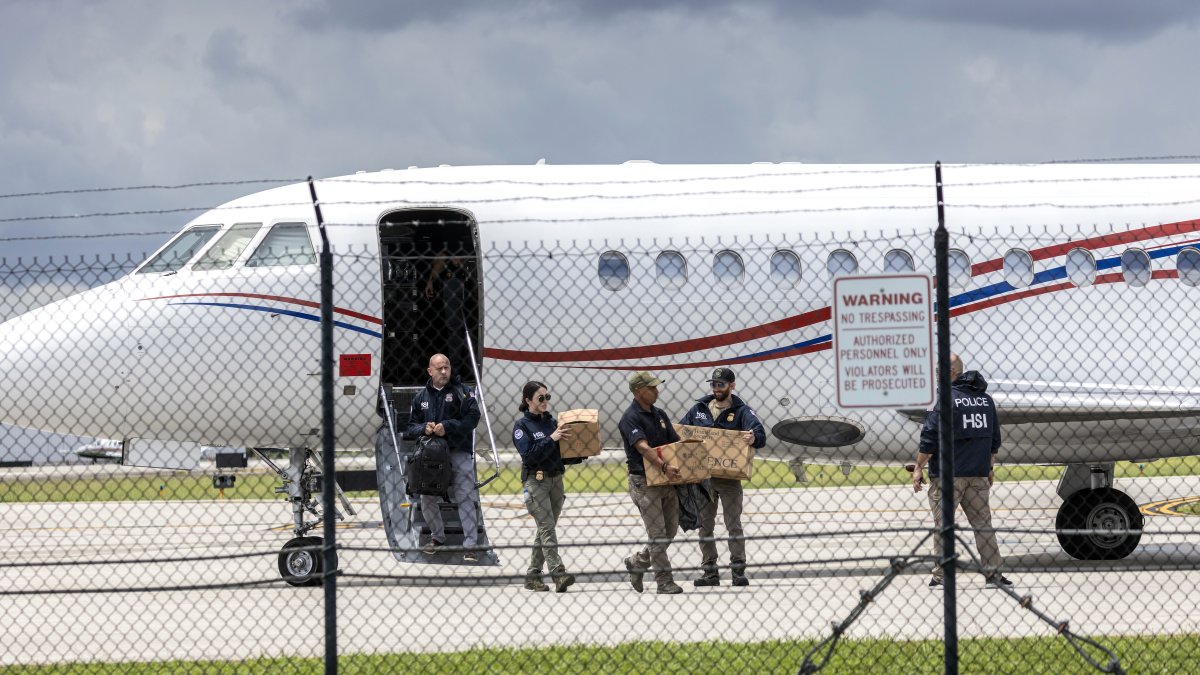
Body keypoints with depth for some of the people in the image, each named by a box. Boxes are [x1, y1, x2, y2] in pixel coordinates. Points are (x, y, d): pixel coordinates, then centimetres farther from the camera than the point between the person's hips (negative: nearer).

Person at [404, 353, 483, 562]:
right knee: (427, 498, 8)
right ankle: (437, 537, 28)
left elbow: (472, 417, -10)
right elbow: (411, 426, 14)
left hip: (459, 452, -4)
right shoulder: (421, 397, 13)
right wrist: (424, 428, -8)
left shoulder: (461, 391, 1)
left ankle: (470, 546, -8)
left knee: (465, 498, -8)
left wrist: (447, 427, -18)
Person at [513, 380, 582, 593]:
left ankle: (533, 575, 13)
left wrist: (580, 455, 1)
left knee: (545, 529, 7)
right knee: (547, 527, -14)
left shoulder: (551, 422, 13)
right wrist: (551, 439, -20)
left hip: (555, 479, 6)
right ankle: (558, 574, -23)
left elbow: (562, 454, 17)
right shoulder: (522, 426, -4)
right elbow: (529, 455, -16)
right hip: (535, 481, -6)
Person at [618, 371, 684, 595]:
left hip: (667, 480, 8)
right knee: (658, 534, -6)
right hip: (644, 482, -8)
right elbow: (643, 447, -26)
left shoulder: (659, 415, 14)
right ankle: (665, 582, -2)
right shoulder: (631, 418, -12)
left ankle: (637, 562, 27)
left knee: (670, 531, 10)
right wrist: (663, 466, -39)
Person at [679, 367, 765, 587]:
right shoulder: (700, 408, 8)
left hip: (729, 479, -4)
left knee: (733, 524, -1)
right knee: (705, 525, 6)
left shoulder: (741, 411, -5)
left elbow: (759, 433, -20)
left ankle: (739, 570, 3)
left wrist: (754, 438, -43)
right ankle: (710, 571, 11)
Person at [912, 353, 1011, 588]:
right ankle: (994, 573, 9)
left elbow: (929, 439, -14)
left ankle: (940, 575, -1)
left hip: (947, 474, -6)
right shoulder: (985, 399, 11)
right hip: (978, 475, 6)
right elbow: (994, 438, 17)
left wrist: (918, 468, -7)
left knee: (943, 525, 0)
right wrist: (989, 468, 26)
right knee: (983, 524, 10)